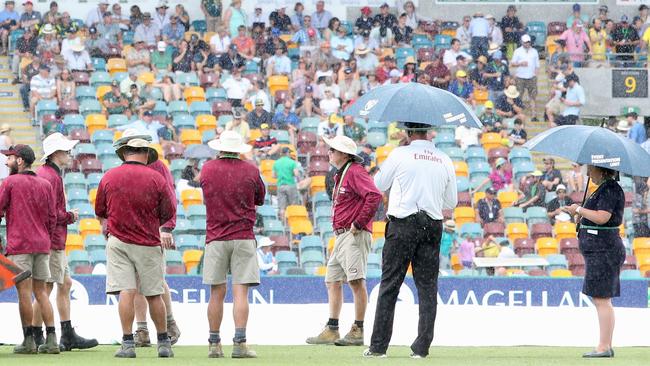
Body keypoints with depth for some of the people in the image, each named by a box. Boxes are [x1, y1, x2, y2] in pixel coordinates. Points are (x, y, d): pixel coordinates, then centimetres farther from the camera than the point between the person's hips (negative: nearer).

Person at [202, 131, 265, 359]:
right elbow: (260, 199, 12)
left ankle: (214, 344, 8)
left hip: (215, 238, 2)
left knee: (217, 293, 6)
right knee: (240, 293, -5)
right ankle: (240, 344, -12)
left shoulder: (207, 169, 3)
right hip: (243, 236, -2)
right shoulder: (250, 171, -2)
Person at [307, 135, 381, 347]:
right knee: (333, 281, 10)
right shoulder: (341, 175, 21)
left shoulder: (355, 172, -10)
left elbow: (374, 196, -24)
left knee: (356, 281, -12)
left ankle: (357, 331, -13)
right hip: (341, 236, 11)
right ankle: (331, 331, 12)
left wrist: (359, 223, -20)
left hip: (354, 235, -11)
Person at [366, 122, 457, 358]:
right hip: (433, 226, 3)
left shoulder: (400, 155, -3)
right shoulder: (445, 161, 8)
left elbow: (379, 185, 10)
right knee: (427, 288, 5)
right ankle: (422, 346, 0)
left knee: (389, 286, 1)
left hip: (402, 225, -3)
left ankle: (378, 346, -1)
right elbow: (451, 202, 15)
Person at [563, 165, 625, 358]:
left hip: (603, 251, -11)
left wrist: (579, 209, -11)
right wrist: (582, 214, 15)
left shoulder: (610, 189, -14)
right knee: (600, 300, 12)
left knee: (601, 300, -10)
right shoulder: (605, 188, 17)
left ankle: (604, 347, -10)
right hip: (601, 251, 11)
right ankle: (606, 346, 14)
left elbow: (602, 217, -23)